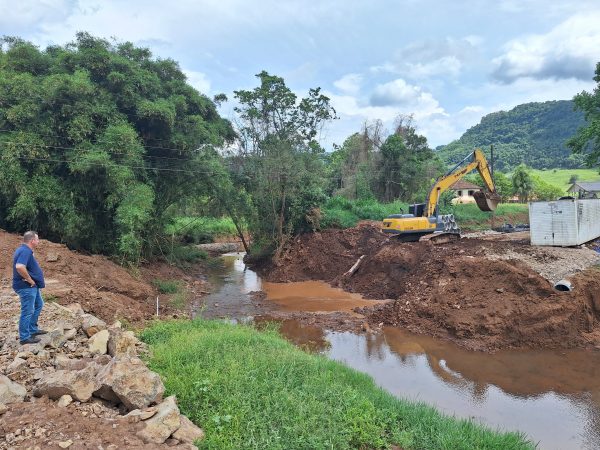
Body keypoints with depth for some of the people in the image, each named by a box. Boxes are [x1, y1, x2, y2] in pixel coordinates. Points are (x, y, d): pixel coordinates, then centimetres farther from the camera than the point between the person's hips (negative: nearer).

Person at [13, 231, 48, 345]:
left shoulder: (25, 250, 10)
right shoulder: (25, 251, -22)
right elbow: (20, 267, -38)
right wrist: (29, 279, -25)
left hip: (32, 286, 11)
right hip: (27, 287, -11)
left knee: (38, 305, 22)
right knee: (28, 312, -2)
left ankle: (33, 329, 32)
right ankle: (25, 337, 8)